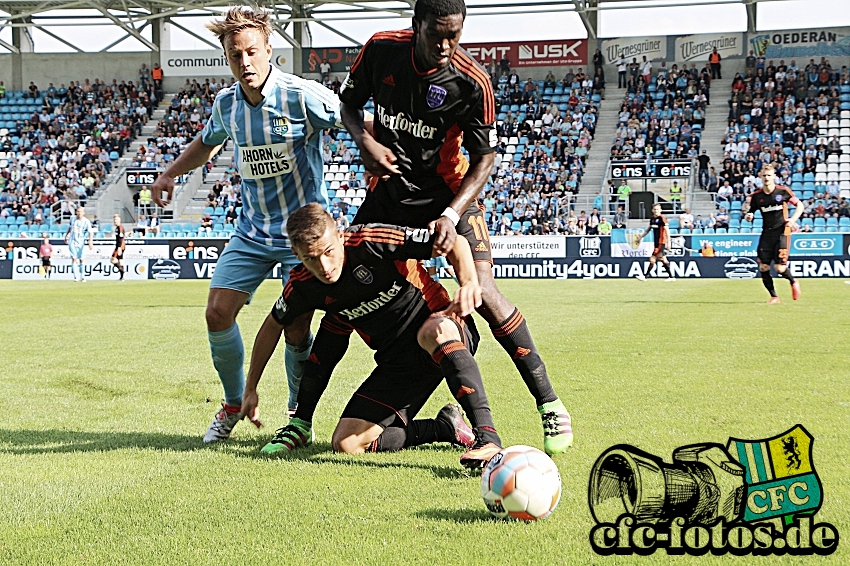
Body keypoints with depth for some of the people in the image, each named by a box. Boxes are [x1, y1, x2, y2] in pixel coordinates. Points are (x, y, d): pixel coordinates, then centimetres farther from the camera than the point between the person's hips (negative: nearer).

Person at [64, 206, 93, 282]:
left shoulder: (86, 221, -9)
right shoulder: (73, 219, 2)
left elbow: (91, 232, -14)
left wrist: (91, 242, -25)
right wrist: (66, 236, 27)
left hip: (80, 242, -1)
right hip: (72, 241, 1)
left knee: (81, 260, 2)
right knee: (74, 258, -10)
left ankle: (82, 276, 16)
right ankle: (76, 277, -12)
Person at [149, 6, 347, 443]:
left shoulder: (302, 96, -17)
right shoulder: (226, 104, 1)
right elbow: (207, 142, 24)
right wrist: (170, 174, 15)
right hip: (252, 230, 5)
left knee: (296, 332, -9)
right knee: (218, 313, -4)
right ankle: (233, 405, 19)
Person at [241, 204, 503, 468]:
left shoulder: (371, 241, -22)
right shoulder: (302, 285, -7)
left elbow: (455, 242, -19)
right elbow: (273, 326, 15)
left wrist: (469, 282, -38)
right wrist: (251, 388, 18)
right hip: (396, 362, 6)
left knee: (435, 331, -43)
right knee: (346, 443, -8)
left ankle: (487, 434, -43)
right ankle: (445, 428, 2)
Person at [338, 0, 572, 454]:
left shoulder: (471, 82, -20)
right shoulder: (381, 50, -11)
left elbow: (484, 158, -13)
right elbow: (349, 102, 6)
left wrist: (451, 214, -27)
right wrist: (364, 141, -15)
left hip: (448, 194, -4)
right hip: (389, 191, 4)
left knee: (483, 295, -20)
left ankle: (550, 405, -9)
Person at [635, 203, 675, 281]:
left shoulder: (662, 218, -12)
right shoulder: (652, 219, 11)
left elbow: (667, 230, -15)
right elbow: (648, 229, 24)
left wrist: (668, 242, -19)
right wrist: (641, 236, 23)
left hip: (661, 242, -8)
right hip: (656, 242, 8)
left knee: (652, 259, -8)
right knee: (663, 259, 11)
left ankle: (644, 276, -7)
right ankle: (671, 276, 16)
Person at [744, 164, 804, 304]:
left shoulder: (783, 191, -4)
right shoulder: (756, 196, 3)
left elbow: (800, 205, 4)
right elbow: (749, 215, 10)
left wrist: (793, 219, -11)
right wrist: (748, 216, -14)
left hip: (782, 231, -4)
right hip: (767, 233, 4)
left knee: (780, 268, -12)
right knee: (763, 267, -4)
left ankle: (793, 282, 22)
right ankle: (774, 297, 12)